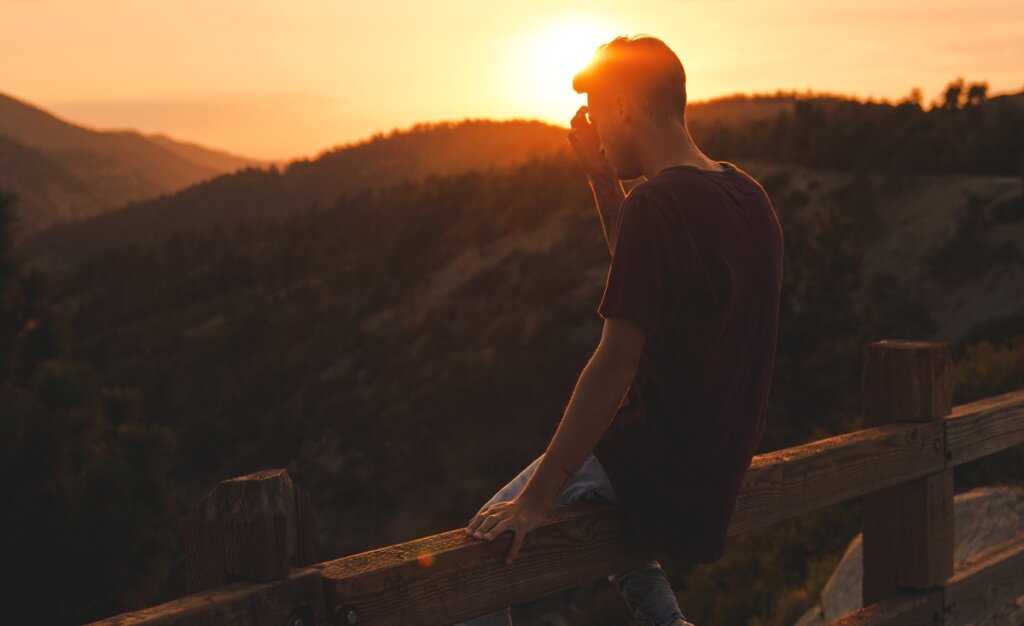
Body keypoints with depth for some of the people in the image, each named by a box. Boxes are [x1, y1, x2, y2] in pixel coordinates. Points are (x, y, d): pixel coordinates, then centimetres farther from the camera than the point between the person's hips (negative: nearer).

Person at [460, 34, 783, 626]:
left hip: (662, 466, -9)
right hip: (723, 456, 9)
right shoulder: (744, 190, 5)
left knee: (489, 544, -1)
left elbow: (615, 366, -25)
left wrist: (537, 498, -19)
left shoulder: (659, 203, -23)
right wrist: (603, 181, 10)